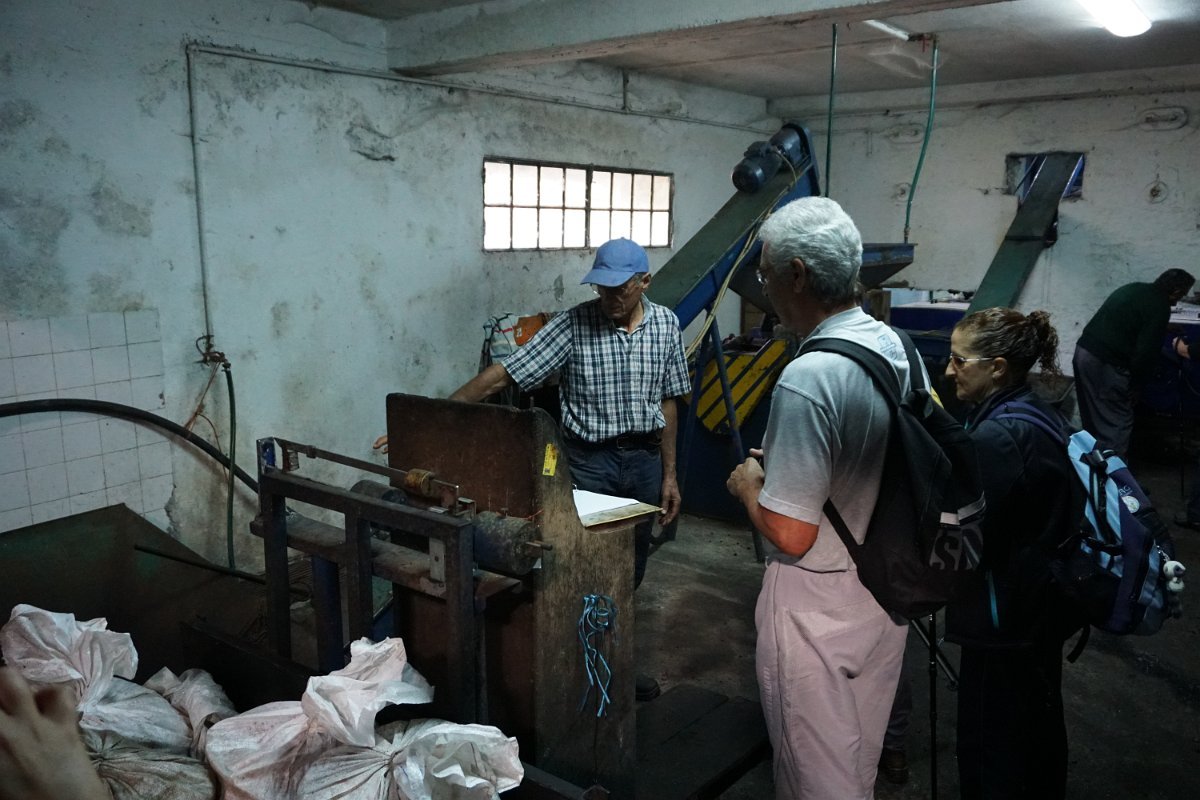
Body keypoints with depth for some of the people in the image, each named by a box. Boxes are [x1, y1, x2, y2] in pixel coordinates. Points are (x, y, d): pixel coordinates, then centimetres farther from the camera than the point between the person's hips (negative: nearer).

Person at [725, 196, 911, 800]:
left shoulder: (808, 378, -28)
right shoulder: (893, 345, -2)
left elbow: (791, 535, -26)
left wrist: (749, 486, -8)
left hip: (820, 599, -8)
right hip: (885, 587, 8)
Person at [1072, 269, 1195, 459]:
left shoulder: (1132, 288, 17)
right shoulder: (1160, 307, -7)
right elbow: (1146, 351, -11)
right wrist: (1134, 383, 2)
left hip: (1083, 351, 8)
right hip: (1106, 363, -8)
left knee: (1092, 416, 19)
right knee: (1118, 421, 1)